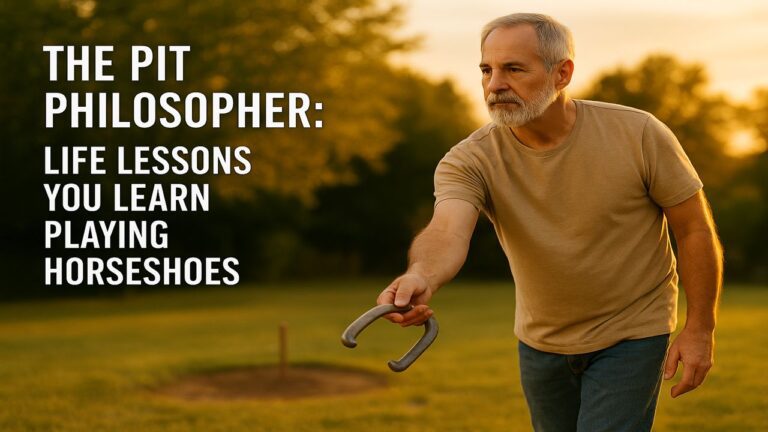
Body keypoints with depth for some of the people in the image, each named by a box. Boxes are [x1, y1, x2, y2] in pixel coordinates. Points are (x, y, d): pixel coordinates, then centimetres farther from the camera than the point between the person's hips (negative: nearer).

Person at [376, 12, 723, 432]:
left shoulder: (638, 134, -19)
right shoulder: (470, 160, -19)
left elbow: (695, 228, -9)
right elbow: (447, 231, -38)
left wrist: (700, 328, -9)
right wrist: (421, 276, -61)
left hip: (631, 334, -3)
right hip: (540, 341, 3)